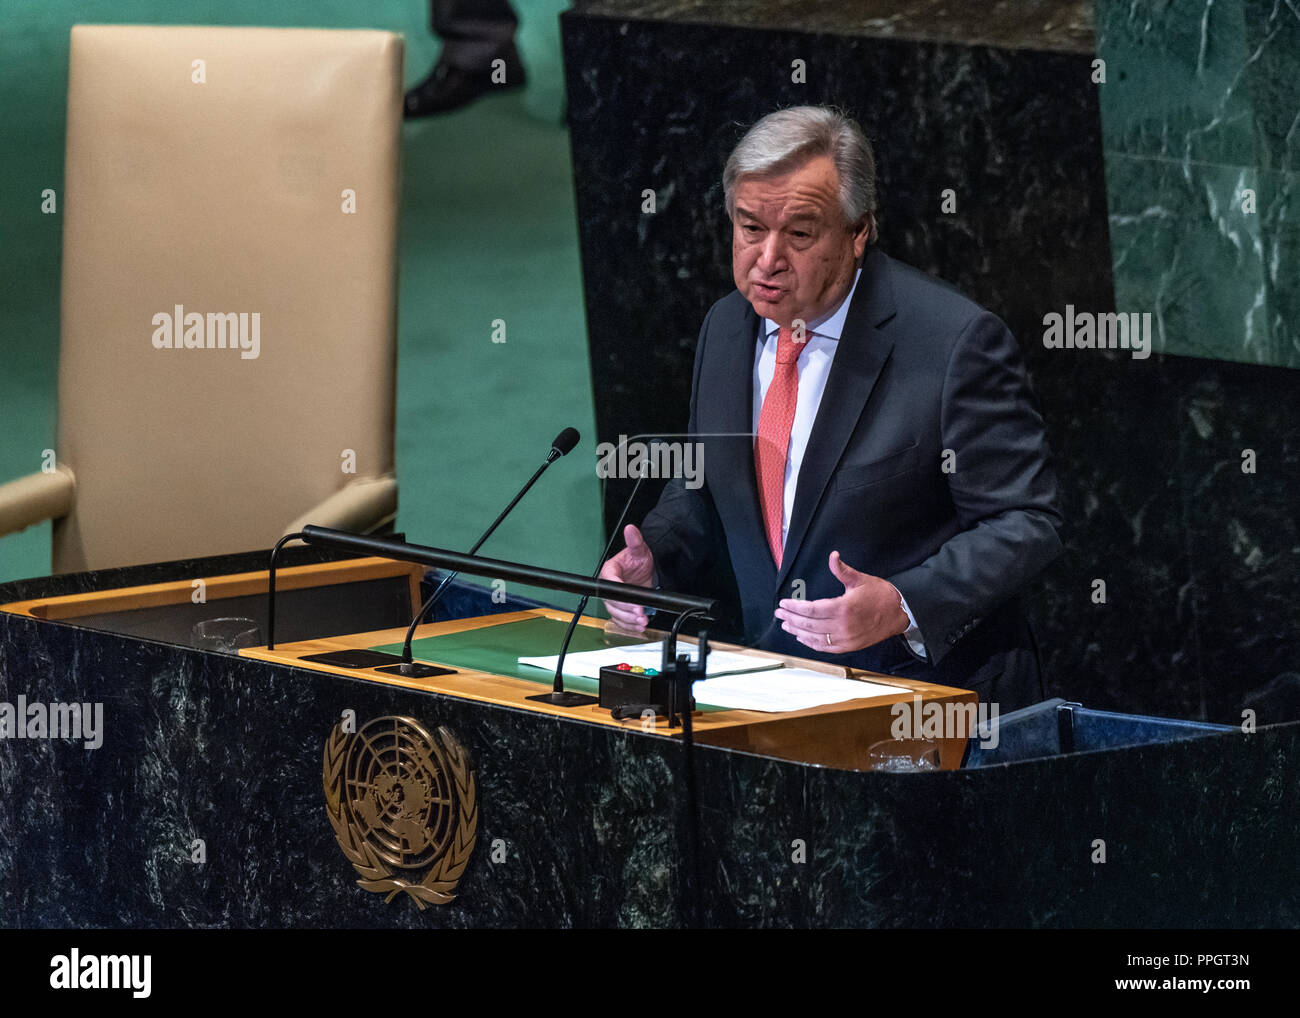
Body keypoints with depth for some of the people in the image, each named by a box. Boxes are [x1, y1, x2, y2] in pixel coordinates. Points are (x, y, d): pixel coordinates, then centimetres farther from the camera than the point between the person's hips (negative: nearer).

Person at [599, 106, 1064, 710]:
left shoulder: (954, 341, -12)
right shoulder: (726, 327, 10)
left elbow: (1024, 524, -11)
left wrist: (902, 608, -25)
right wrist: (650, 561, 2)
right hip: (764, 693, 6)